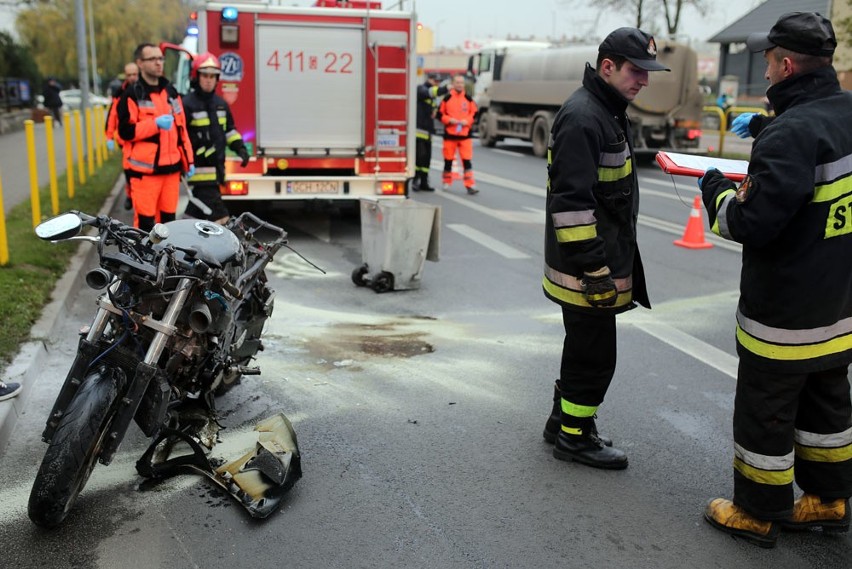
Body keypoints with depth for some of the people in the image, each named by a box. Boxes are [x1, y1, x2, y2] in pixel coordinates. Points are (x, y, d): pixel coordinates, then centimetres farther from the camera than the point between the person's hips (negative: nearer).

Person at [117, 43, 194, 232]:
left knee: (168, 218, 13)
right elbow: (126, 132, -11)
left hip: (171, 166, 6)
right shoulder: (132, 95, -5)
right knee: (145, 220, -4)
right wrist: (155, 124, -20)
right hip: (145, 168, -6)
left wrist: (188, 160, 12)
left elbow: (181, 127, 16)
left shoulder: (170, 91, 14)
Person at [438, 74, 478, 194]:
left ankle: (470, 185, -5)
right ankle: (447, 182, 25)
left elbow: (474, 113, 10)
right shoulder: (447, 98, 0)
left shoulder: (468, 98, 5)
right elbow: (440, 113, 3)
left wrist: (467, 121, -8)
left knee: (467, 160, -6)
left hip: (465, 134, 1)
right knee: (448, 159, 9)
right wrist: (449, 120, -12)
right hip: (450, 134, -1)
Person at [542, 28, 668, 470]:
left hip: (605, 258, 10)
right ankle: (574, 436, 18)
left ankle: (564, 421, 34)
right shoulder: (582, 117, -19)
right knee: (595, 354, 1)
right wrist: (593, 268, -25)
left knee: (584, 346, 20)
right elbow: (571, 201, -25)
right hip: (587, 267, -10)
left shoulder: (609, 111, 14)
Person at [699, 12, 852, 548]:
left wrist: (715, 188, -9)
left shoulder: (791, 134, -26)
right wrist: (768, 128, 17)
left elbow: (751, 222, -27)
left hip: (784, 313, -9)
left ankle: (759, 513, 24)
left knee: (764, 412, 8)